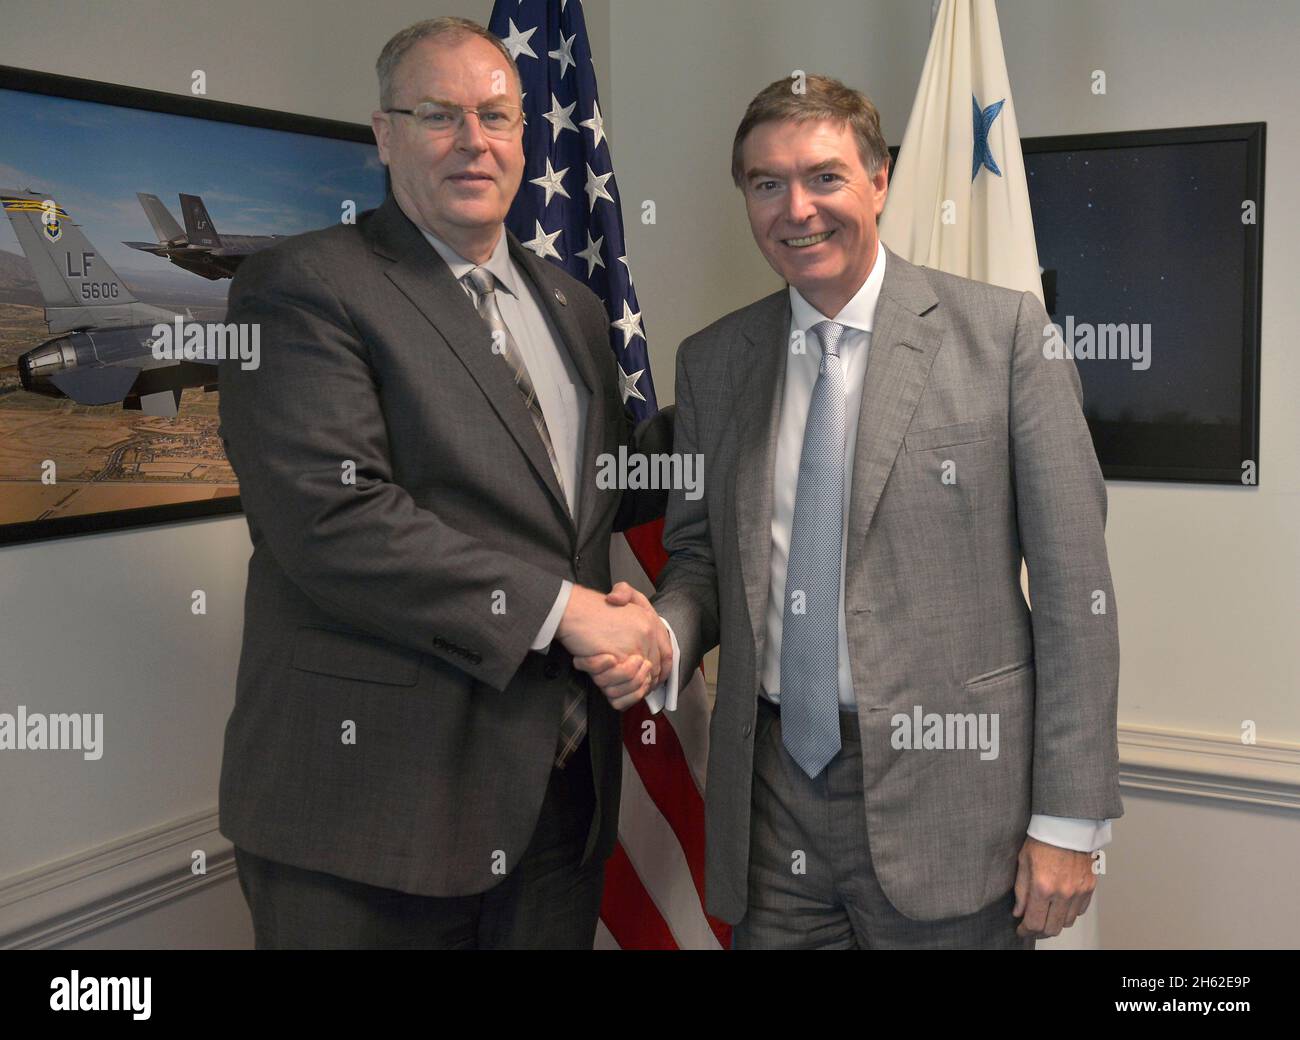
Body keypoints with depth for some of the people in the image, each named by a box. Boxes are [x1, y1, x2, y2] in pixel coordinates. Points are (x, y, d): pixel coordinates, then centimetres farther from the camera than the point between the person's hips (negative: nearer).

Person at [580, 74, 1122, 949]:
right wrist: (663, 633, -9)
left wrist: (1069, 821, -8)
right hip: (771, 793, 4)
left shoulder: (1004, 331, -5)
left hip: (946, 801, -3)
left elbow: (1073, 582, -7)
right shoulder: (711, 361, 6)